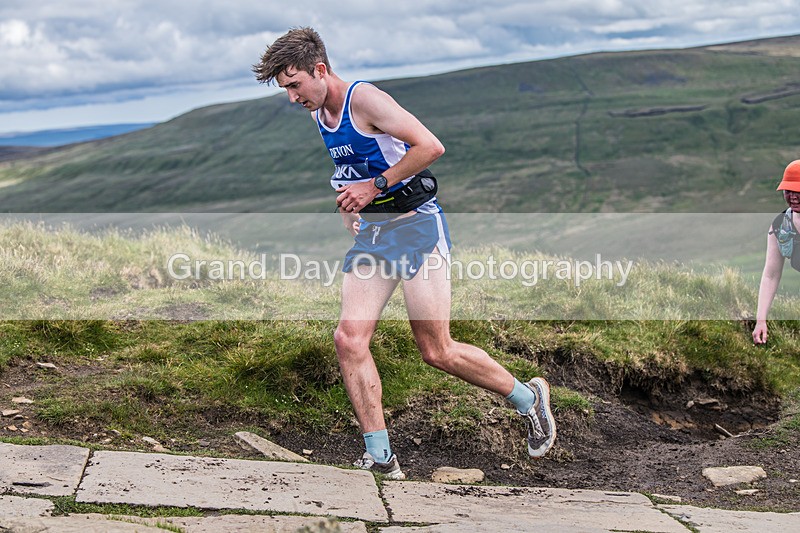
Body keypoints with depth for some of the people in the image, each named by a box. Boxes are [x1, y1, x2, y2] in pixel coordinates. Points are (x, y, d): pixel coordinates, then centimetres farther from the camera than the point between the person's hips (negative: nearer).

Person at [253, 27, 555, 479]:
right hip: (371, 235, 8)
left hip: (415, 226, -8)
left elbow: (431, 146, -23)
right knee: (349, 339, -8)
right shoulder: (319, 115, 12)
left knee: (437, 351, -6)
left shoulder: (364, 99, -15)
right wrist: (350, 205, 12)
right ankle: (381, 459, -2)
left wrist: (375, 186, -18)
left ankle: (529, 397, 18)